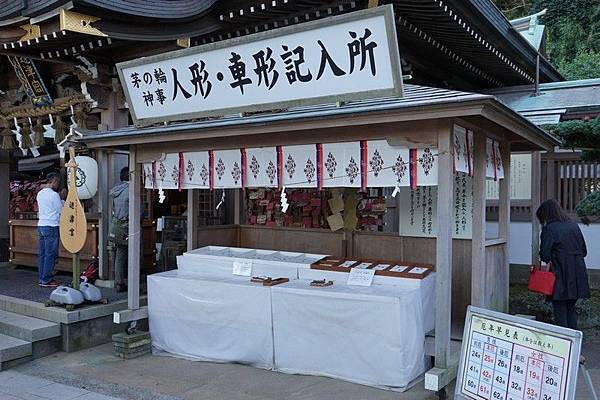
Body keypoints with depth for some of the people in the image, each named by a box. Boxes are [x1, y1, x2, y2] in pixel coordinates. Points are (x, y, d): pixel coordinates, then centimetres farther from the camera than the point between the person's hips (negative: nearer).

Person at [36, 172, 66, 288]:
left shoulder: (40, 193, 13)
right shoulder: (54, 194, -11)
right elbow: (61, 211, -8)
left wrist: (60, 198, 18)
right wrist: (62, 199, 7)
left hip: (41, 225, 8)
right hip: (51, 226, -8)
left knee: (42, 254, 10)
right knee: (50, 254, -3)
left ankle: (41, 278, 15)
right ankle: (46, 280, -1)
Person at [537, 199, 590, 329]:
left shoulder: (549, 228, -11)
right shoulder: (574, 225, 9)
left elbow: (545, 254, -14)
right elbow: (584, 251, 14)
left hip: (561, 276, -7)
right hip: (577, 275, 7)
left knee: (560, 311, 2)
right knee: (571, 309, 19)